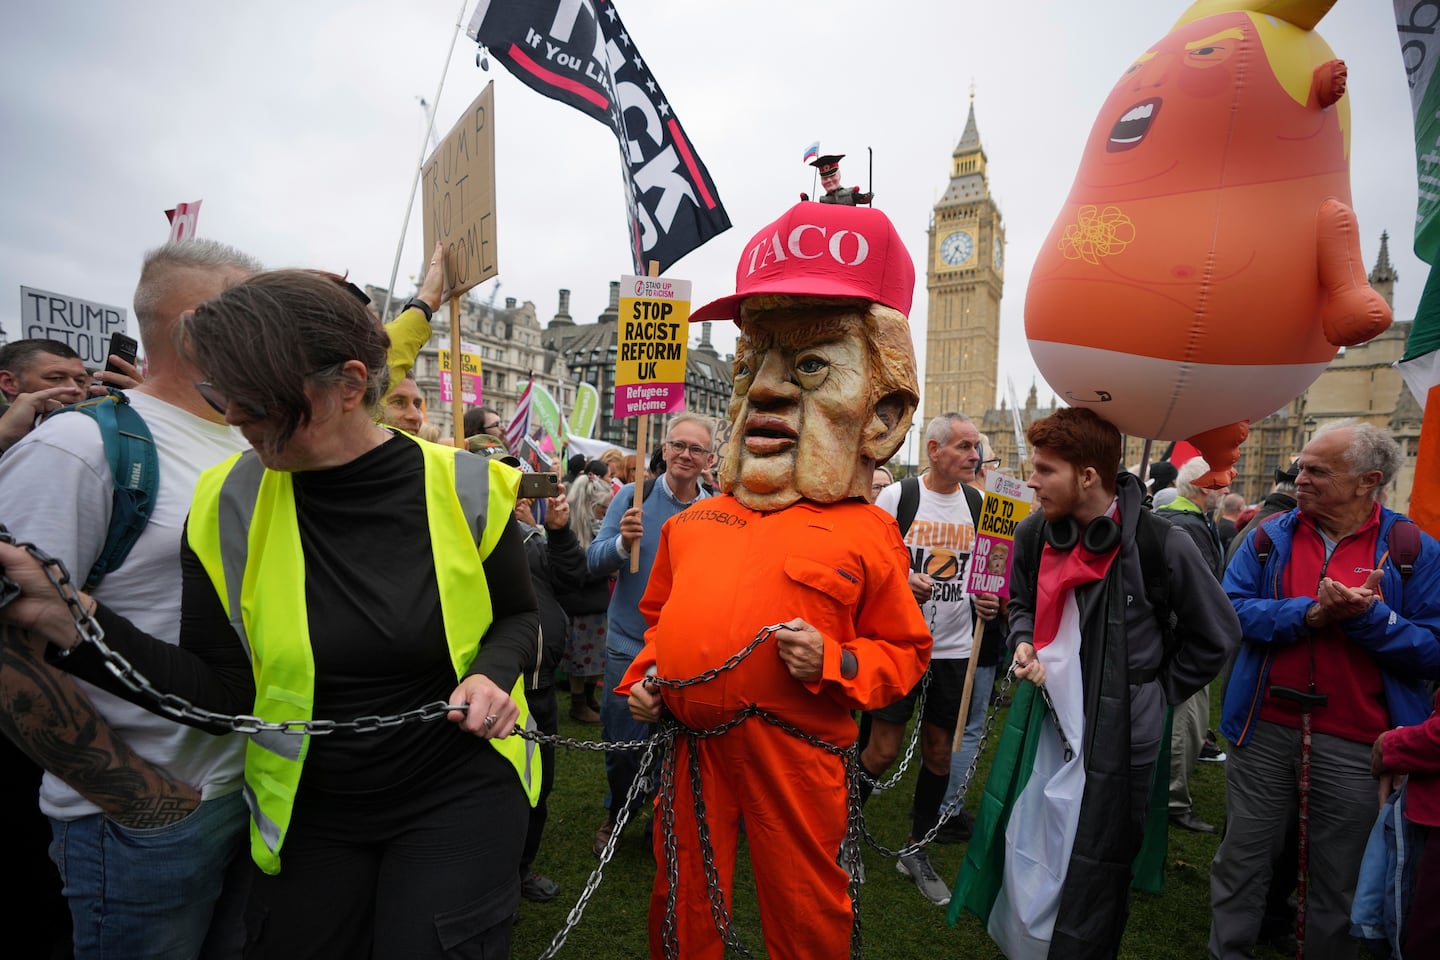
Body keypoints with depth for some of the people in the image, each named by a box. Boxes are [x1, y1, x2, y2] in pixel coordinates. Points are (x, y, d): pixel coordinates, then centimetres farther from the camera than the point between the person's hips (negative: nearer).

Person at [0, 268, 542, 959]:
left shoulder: (463, 488, -14)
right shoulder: (226, 509, -8)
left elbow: (518, 617, 0)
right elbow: (223, 697, -8)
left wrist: (493, 672, -20)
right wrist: (73, 620, -19)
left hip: (459, 794, -2)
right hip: (304, 815, 3)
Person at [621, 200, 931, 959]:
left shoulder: (864, 534, -8)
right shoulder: (693, 523, 4)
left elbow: (905, 650, -2)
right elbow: (660, 615, 18)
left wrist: (833, 662, -19)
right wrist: (644, 675, 3)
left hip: (793, 755, -3)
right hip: (690, 743, 4)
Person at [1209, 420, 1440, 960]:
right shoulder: (1271, 535, 0)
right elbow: (1230, 609, -8)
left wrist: (1369, 616, -21)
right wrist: (1311, 614, -19)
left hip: (1354, 745, -1)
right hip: (1265, 730, 1)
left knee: (1338, 881, 17)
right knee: (1241, 859, 14)